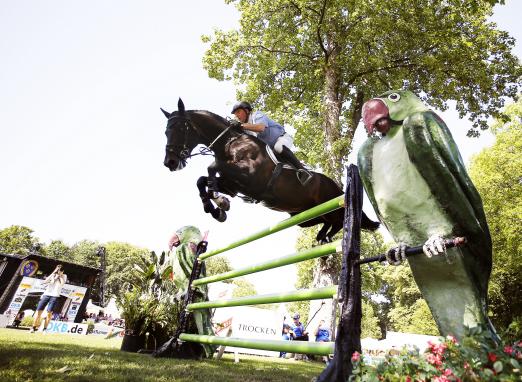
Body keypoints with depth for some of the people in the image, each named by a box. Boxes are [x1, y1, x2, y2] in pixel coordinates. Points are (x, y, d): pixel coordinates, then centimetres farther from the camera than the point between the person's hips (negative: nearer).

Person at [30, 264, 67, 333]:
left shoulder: (64, 276, 7)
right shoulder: (52, 275, 12)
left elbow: (62, 283, -11)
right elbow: (45, 281, -2)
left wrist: (60, 275, -6)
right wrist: (53, 273, -6)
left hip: (54, 296, -3)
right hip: (46, 294, 3)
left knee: (49, 312, -8)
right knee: (39, 311, -1)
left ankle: (45, 329, -1)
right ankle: (34, 327, 10)